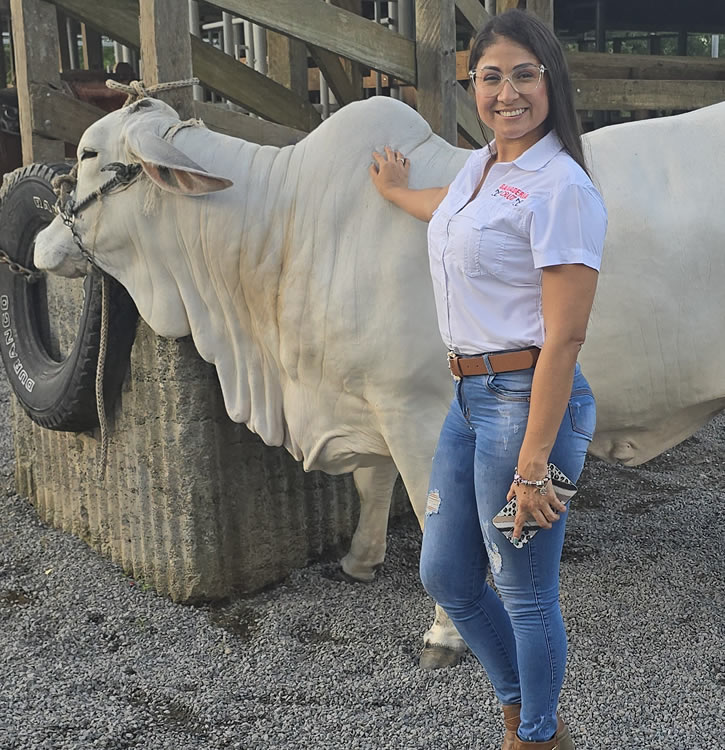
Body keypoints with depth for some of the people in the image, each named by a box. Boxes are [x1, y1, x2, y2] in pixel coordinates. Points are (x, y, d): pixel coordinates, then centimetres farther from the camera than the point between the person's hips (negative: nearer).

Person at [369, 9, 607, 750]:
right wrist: (395, 191, 59)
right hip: (470, 396, 9)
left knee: (524, 591, 6)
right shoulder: (480, 166, 12)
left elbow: (564, 337, -18)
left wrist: (533, 467, -21)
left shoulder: (561, 188, -14)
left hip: (528, 402, -9)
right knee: (445, 575, 17)